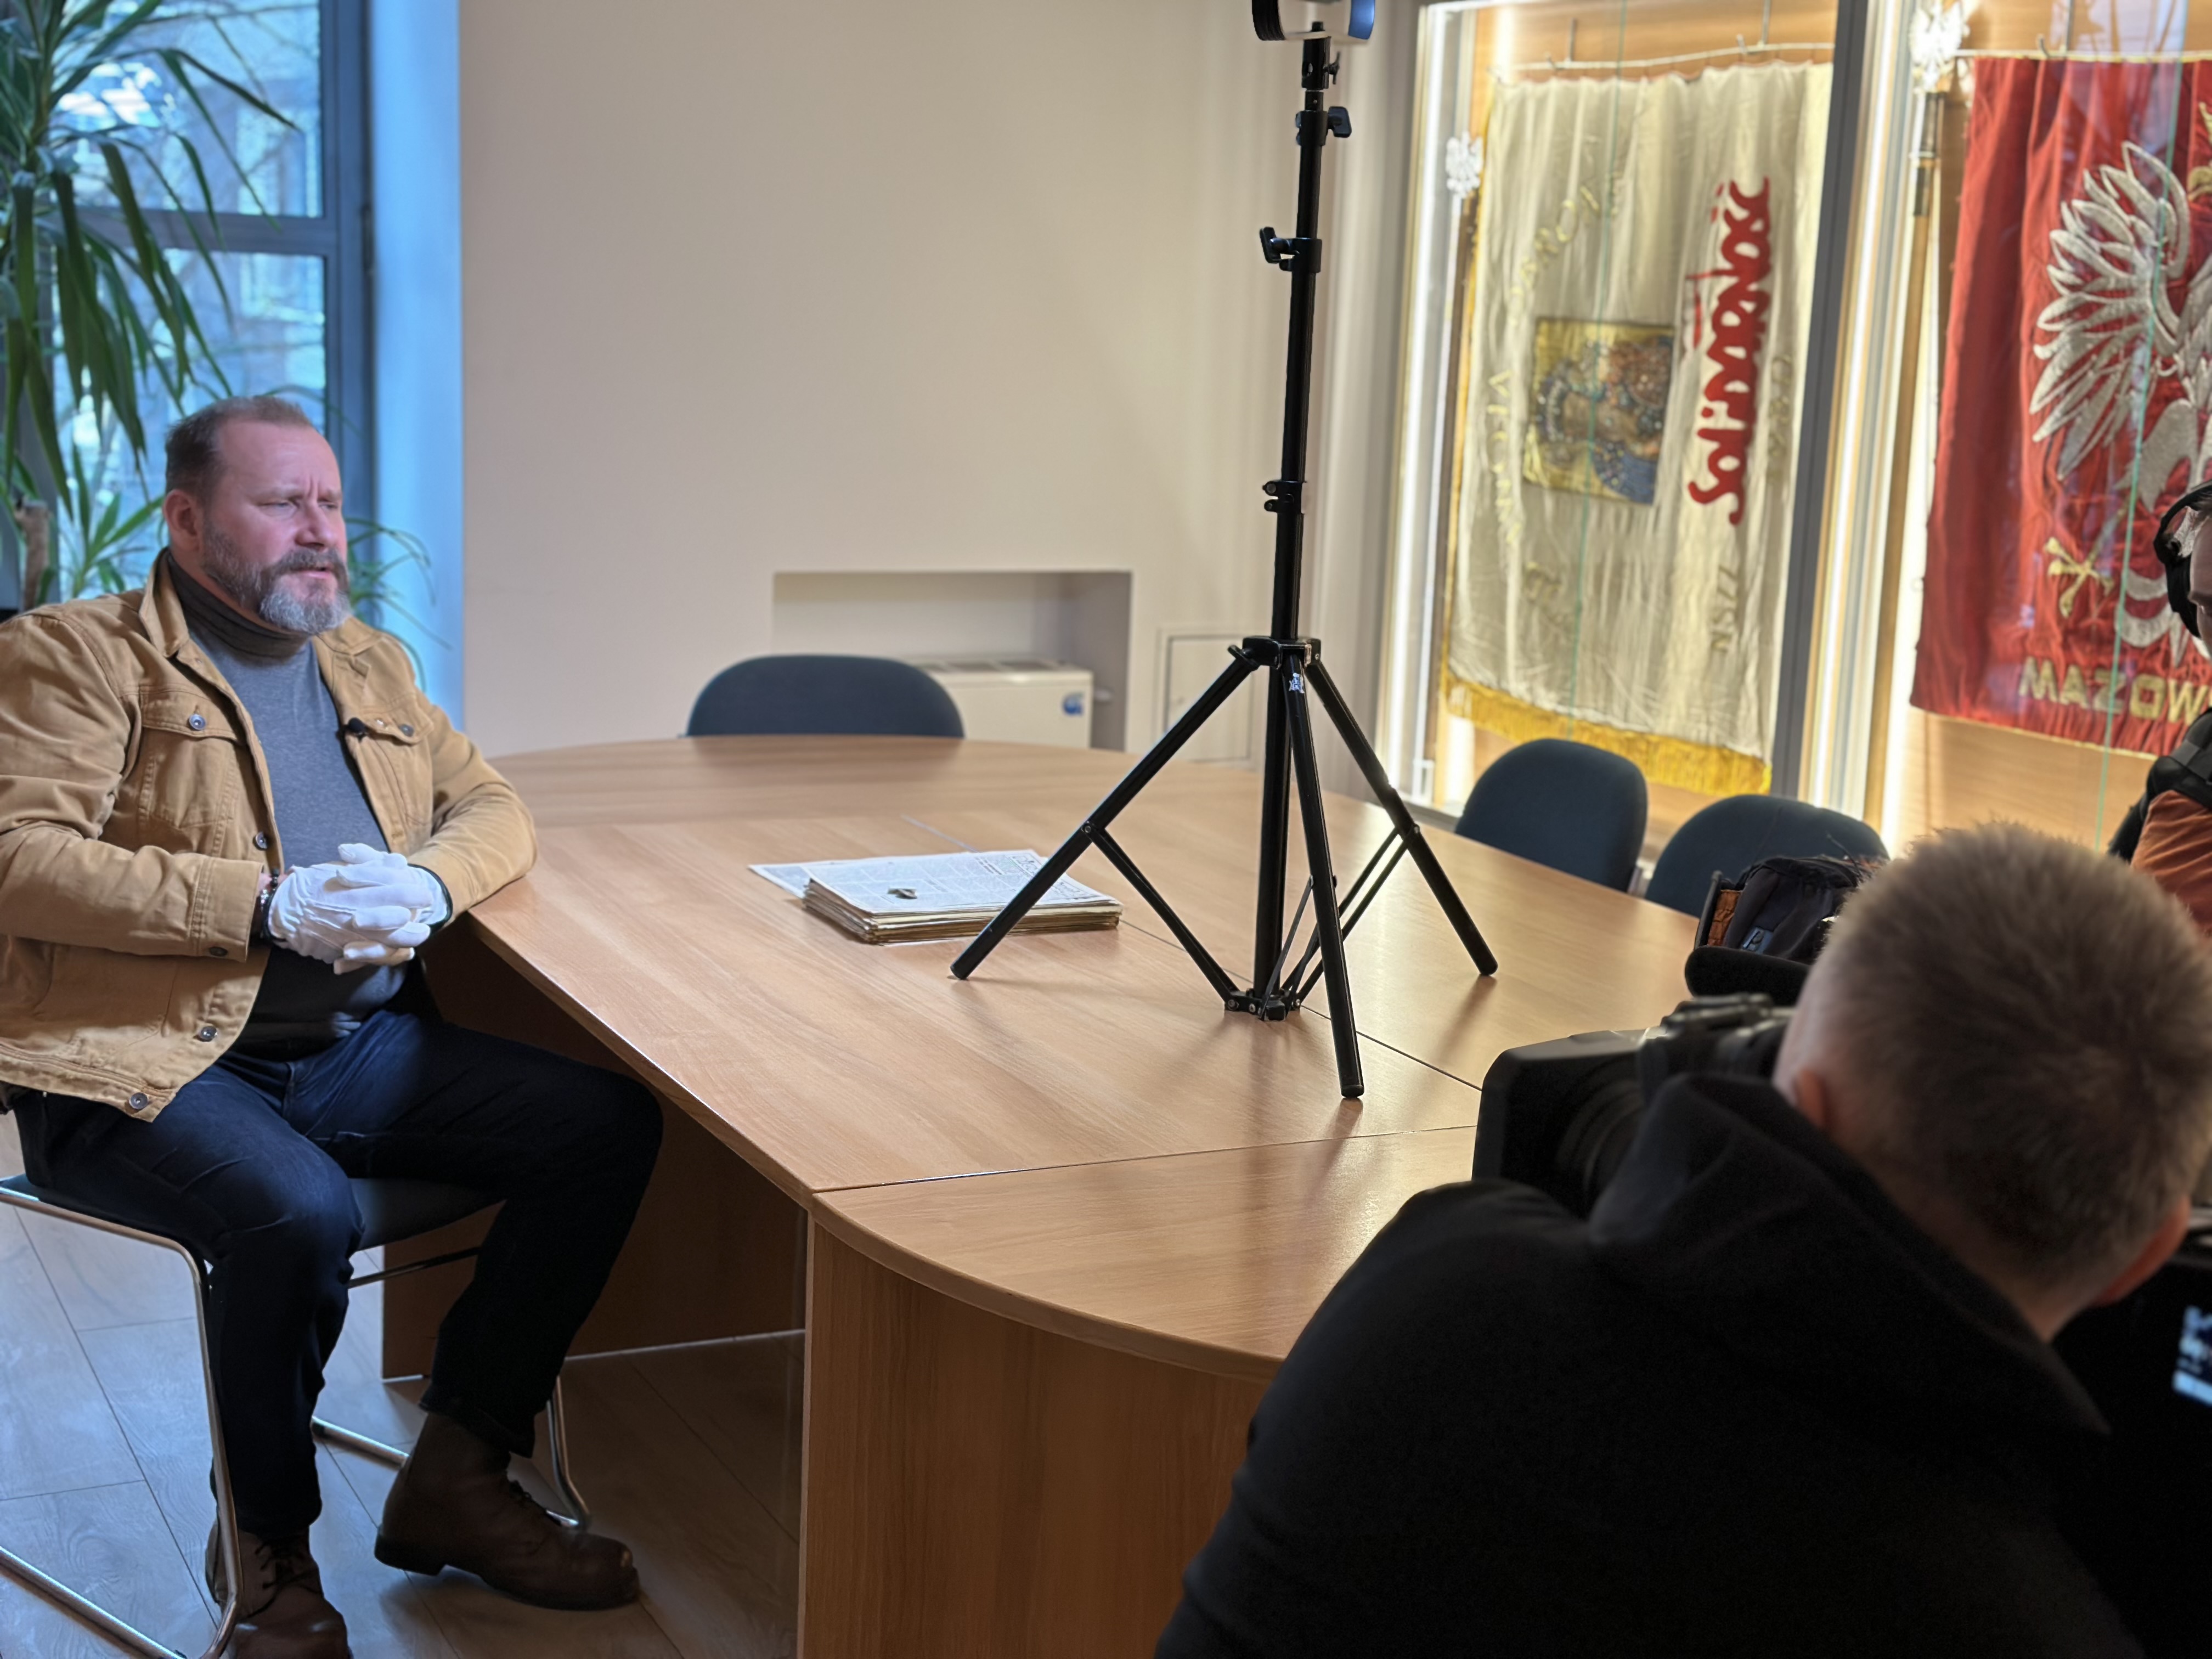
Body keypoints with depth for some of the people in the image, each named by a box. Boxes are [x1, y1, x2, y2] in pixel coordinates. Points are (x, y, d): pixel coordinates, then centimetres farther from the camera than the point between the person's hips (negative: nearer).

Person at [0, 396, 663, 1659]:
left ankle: (457, 1479, 1)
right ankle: (269, 1551, -7)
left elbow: (493, 807, 20)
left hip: (360, 1048, 7)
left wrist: (430, 882, -7)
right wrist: (269, 904, -19)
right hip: (150, 1064, -7)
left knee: (609, 1125, -10)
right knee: (301, 1212, -35)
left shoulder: (372, 664, 21)